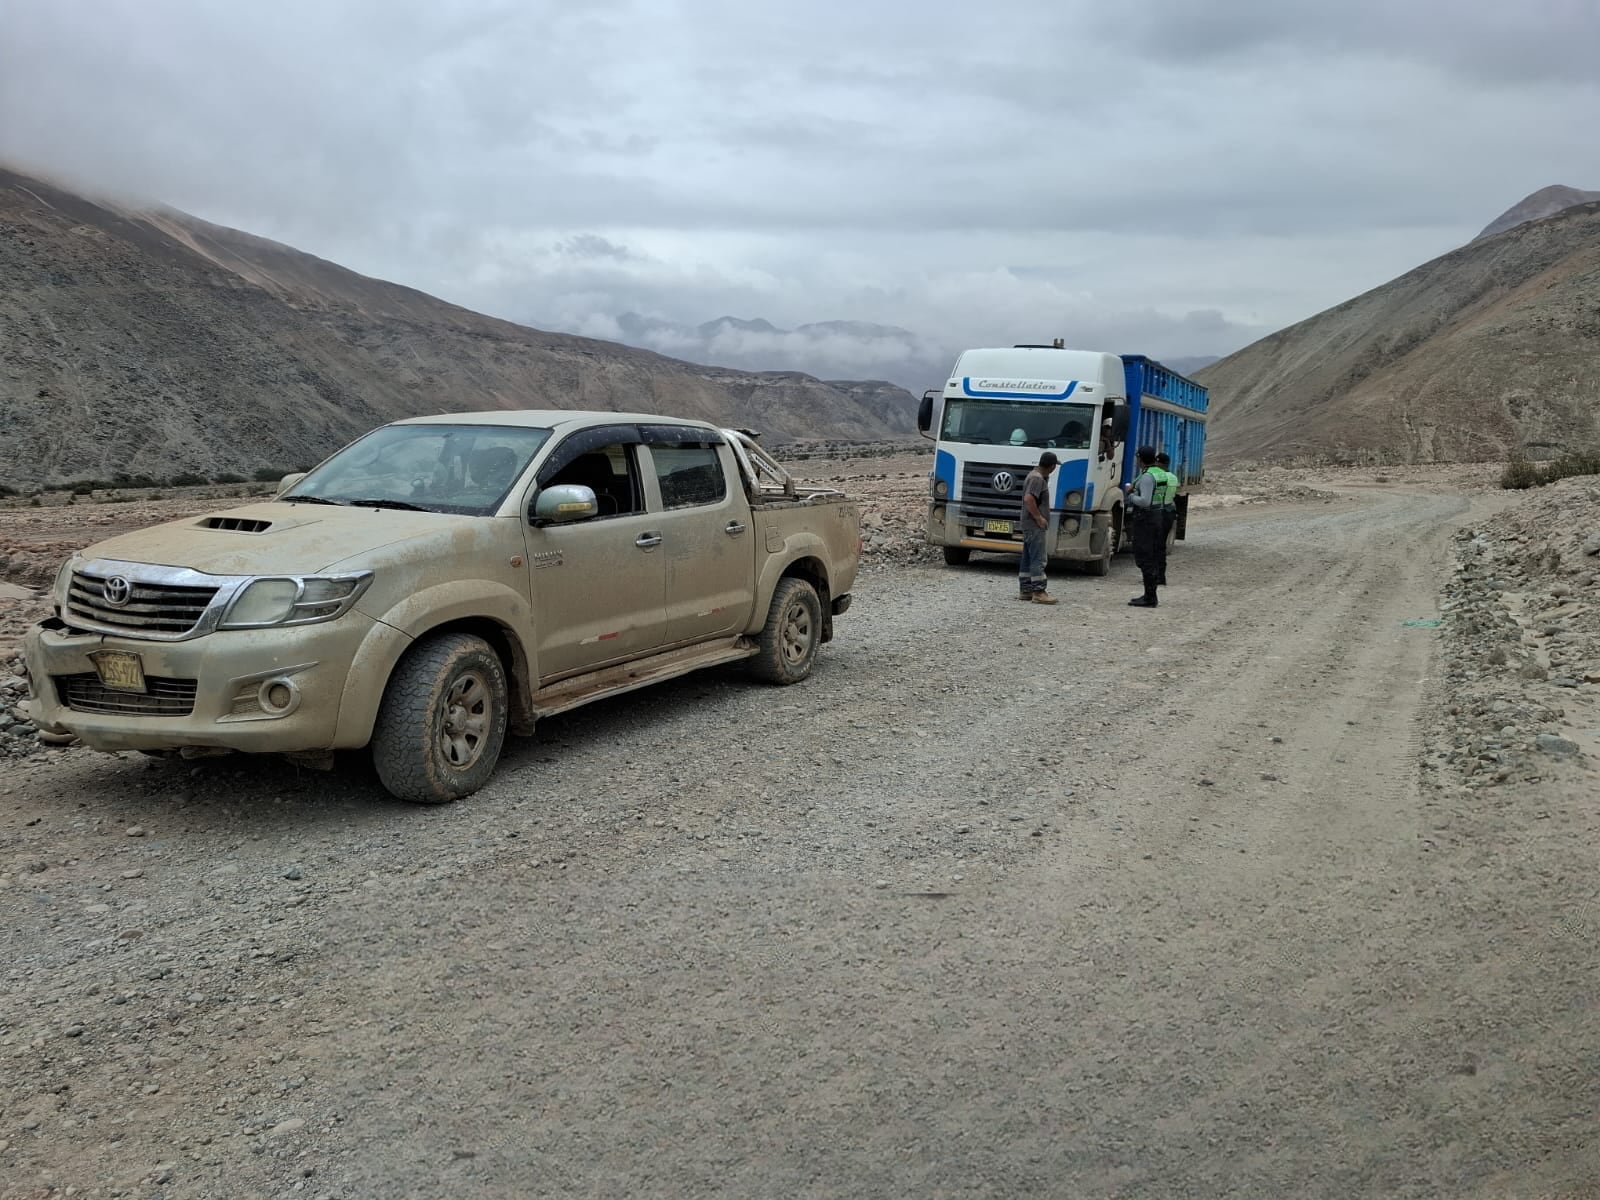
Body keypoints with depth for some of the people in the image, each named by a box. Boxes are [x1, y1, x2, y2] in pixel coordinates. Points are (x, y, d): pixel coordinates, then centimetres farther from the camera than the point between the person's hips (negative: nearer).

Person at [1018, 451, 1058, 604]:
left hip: (1030, 525, 11)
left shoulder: (1037, 476, 15)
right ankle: (1039, 593, -11)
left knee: (1027, 559, 12)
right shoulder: (1037, 478, -17)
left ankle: (1026, 590, 16)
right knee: (1038, 559, -10)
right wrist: (1039, 518, -20)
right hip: (1034, 525, -11)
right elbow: (1028, 499, -27)